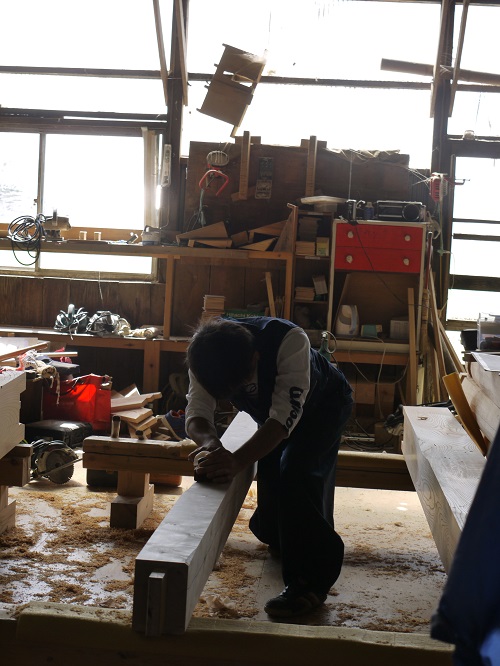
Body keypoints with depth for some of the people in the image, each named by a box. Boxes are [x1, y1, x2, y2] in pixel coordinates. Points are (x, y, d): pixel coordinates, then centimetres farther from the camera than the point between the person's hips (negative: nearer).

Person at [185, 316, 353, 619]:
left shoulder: (290, 341, -44)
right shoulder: (207, 355, -29)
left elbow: (285, 416, -46)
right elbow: (197, 413, -30)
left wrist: (238, 461, -58)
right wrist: (210, 441, -53)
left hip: (325, 403, -5)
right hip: (271, 410, 6)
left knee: (296, 471, -25)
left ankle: (310, 582, -16)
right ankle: (276, 538, 46)